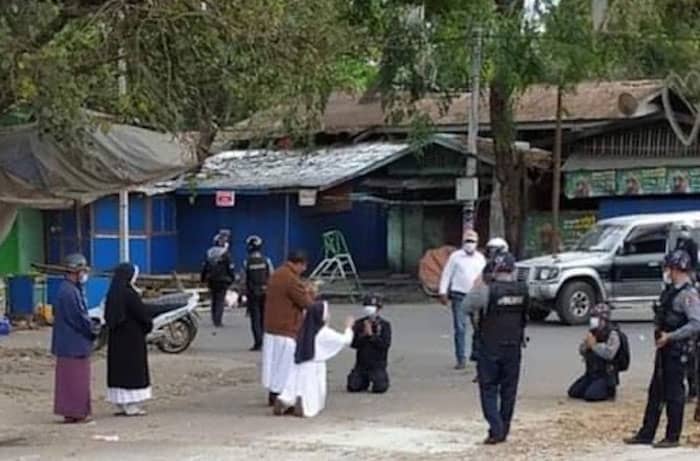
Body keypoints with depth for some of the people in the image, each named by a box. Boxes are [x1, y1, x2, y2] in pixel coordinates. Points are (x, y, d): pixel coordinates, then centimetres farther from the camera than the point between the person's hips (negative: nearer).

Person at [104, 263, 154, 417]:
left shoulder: (112, 295, 5)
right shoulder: (130, 294, -17)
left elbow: (107, 317, 11)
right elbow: (143, 314, -14)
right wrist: (149, 325, 4)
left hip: (116, 337, 7)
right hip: (132, 337, -7)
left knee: (118, 369, 11)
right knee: (132, 368, -1)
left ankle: (120, 404, 15)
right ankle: (131, 406, 1)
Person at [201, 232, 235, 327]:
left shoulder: (209, 253, 5)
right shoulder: (225, 254, -11)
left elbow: (205, 267, 11)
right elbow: (230, 268, -9)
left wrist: (203, 278, 19)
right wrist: (232, 278, 3)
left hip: (211, 280, 5)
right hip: (223, 280, -5)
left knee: (214, 300, 16)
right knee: (220, 301, -2)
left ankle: (214, 320, 21)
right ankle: (217, 321, -6)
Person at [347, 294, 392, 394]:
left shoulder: (385, 325, -2)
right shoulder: (359, 324, 4)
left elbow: (385, 344, -13)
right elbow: (353, 343, -1)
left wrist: (371, 334, -18)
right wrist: (363, 335, -16)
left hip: (378, 364, -2)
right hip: (361, 364, 2)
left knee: (379, 388, -21)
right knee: (353, 387, -12)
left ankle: (381, 378, 16)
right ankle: (365, 381, 22)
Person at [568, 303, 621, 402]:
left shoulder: (612, 334, -14)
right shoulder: (593, 332, 8)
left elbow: (609, 353, -28)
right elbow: (581, 351, 11)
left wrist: (594, 345, -23)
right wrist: (586, 345, -11)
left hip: (606, 375, -8)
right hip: (591, 374, 8)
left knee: (590, 396, -24)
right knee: (573, 392, -2)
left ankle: (609, 390, 3)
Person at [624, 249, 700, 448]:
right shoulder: (671, 290, 12)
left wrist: (670, 336, -25)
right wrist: (659, 331, 11)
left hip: (677, 350, -9)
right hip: (664, 348, 9)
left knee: (674, 394, -1)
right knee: (655, 392, 13)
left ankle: (672, 437, 9)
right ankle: (646, 434, 19)